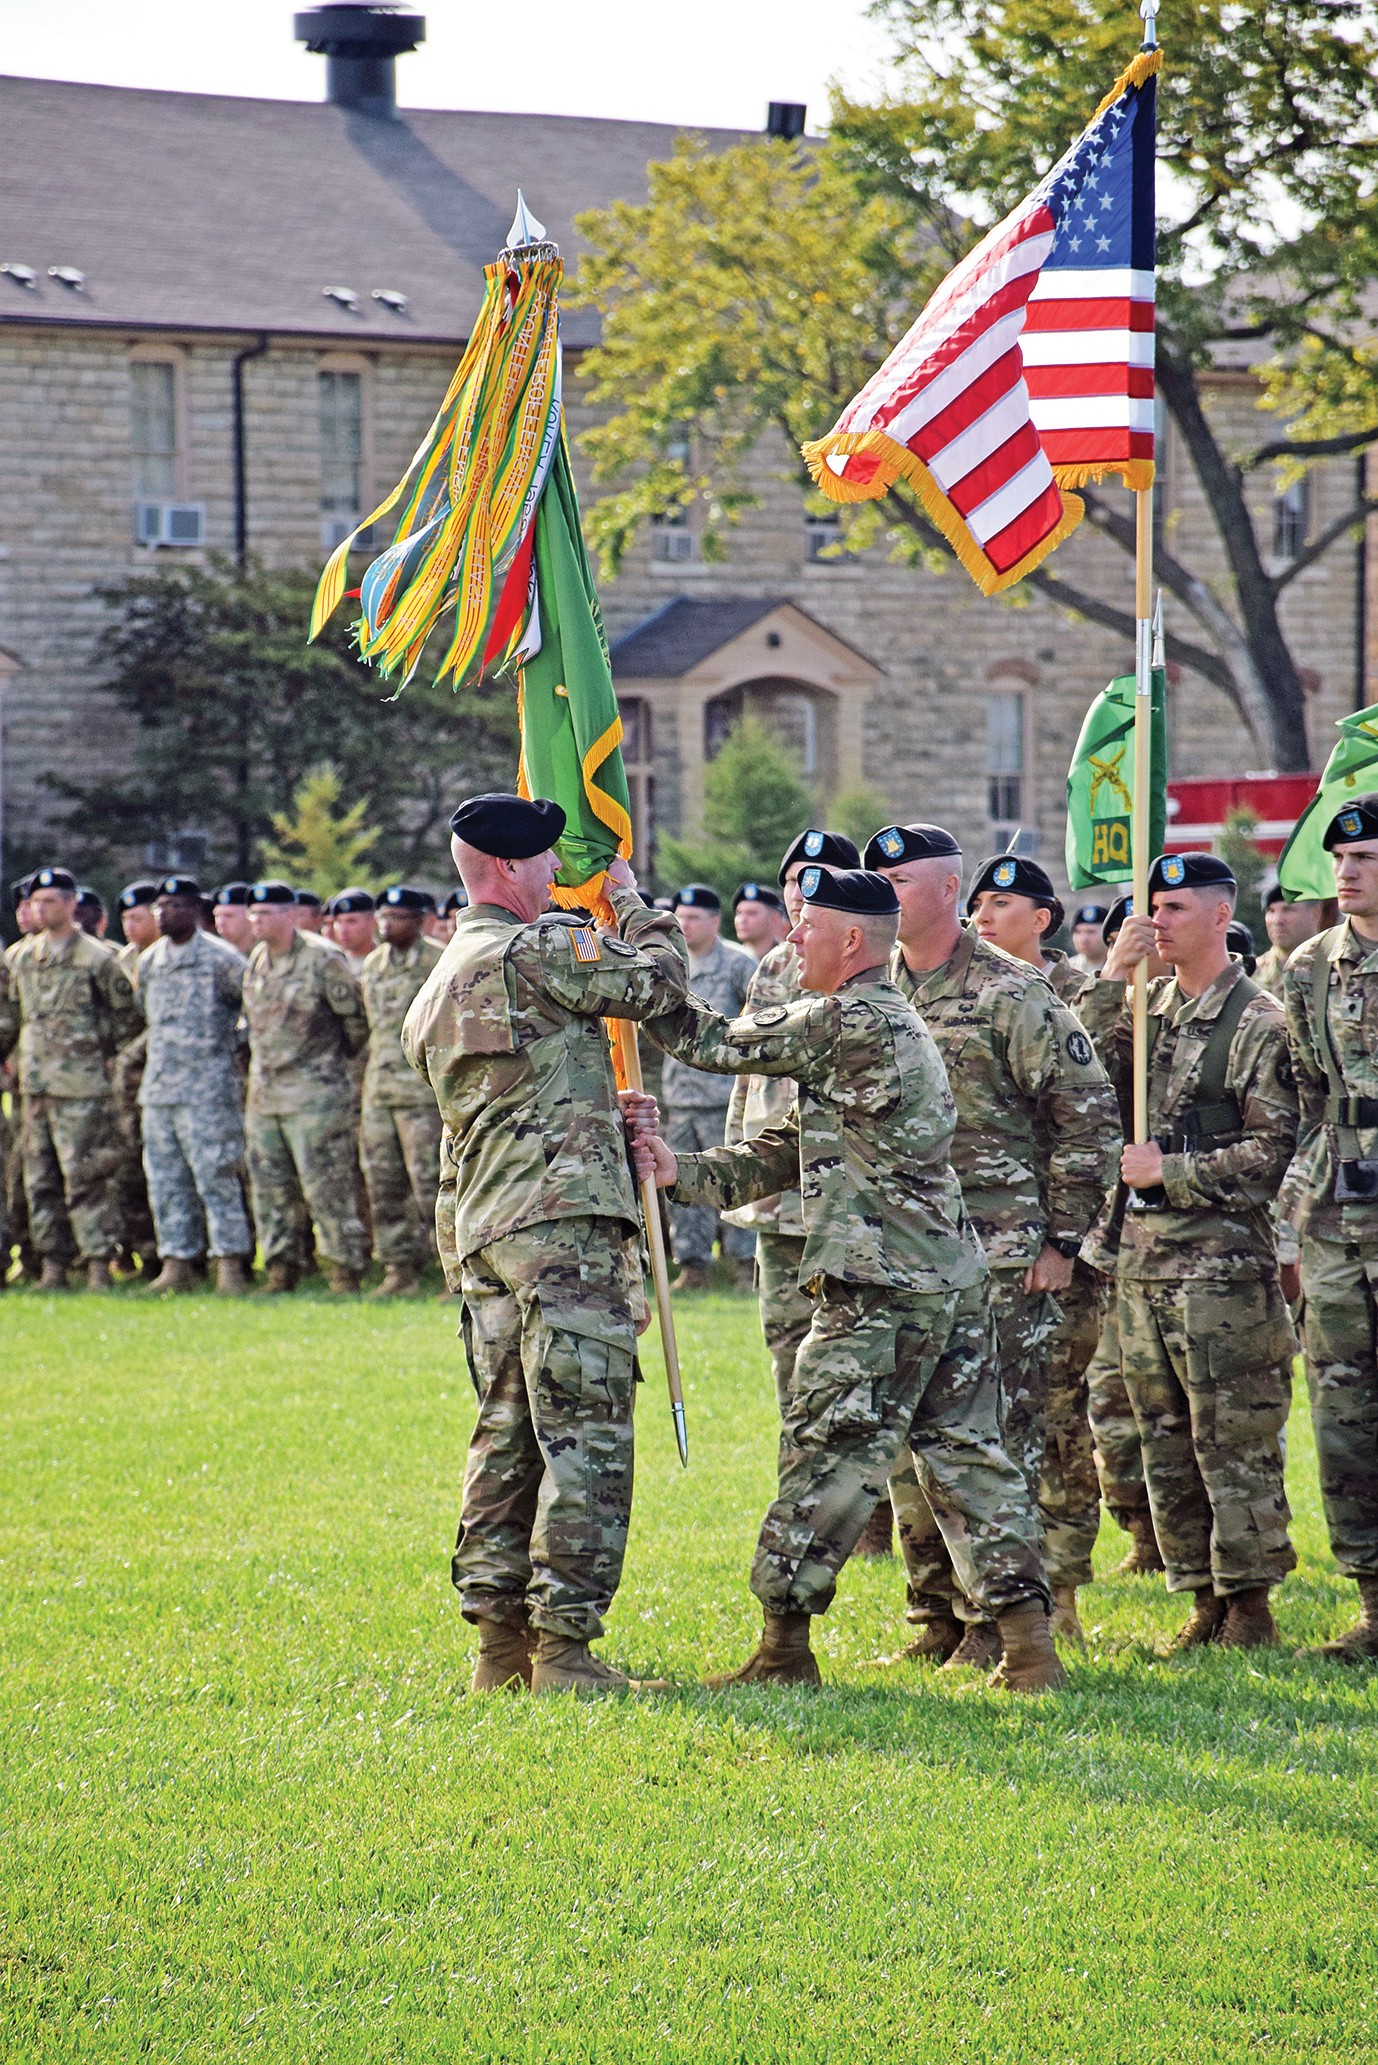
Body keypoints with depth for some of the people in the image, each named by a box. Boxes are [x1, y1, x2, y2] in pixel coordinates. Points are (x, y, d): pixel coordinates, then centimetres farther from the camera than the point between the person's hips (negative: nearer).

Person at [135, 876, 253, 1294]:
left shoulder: (220, 959, -7)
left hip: (208, 1087, -7)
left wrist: (234, 1040, -2)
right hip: (158, 1086, 7)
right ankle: (177, 1264, 11)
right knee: (165, 1181, 6)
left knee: (216, 1178, -7)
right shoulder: (148, 962, 12)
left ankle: (231, 1264, -4)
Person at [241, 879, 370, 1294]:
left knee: (327, 1189, -7)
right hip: (264, 1095, 7)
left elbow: (356, 1018, -5)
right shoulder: (256, 960, 11)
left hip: (315, 1095, -7)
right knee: (270, 1189, 9)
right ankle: (281, 1270, 15)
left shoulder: (323, 960, -11)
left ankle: (345, 1271, -2)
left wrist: (334, 1057, 6)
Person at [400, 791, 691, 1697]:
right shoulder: (532, 951, -7)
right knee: (587, 1438, -8)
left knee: (508, 1437, 12)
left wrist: (607, 1112, 29)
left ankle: (501, 1642, 12)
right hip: (564, 1222, -10)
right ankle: (565, 1649, -11)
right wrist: (634, 902, 16)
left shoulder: (440, 986, 22)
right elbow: (658, 978, -1)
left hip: (484, 1236, 10)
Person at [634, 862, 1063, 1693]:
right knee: (967, 1454, 9)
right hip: (954, 1280, 10)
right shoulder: (896, 1023, 19)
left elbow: (725, 1044, -7)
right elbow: (791, 1148, 18)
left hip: (881, 1290, -9)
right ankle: (1030, 1646, 6)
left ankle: (784, 1648, 4)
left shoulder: (846, 1021, -13)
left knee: (829, 1460, -2)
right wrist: (686, 1170, 8)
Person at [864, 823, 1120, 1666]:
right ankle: (937, 1620, 17)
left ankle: (995, 1628, 2)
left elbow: (1090, 1115, -6)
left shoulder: (1012, 994, -6)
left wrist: (1064, 1241, -8)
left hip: (1000, 1258, -6)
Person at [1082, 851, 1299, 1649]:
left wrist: (1170, 1172, -12)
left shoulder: (1258, 1021, -6)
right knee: (1166, 1441, 9)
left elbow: (1272, 1150, -10)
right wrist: (1112, 979, -5)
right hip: (1142, 1249, 7)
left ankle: (1251, 1605, 3)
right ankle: (1203, 1600, 17)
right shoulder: (1147, 1006, 14)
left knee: (1233, 1438, -4)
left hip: (1223, 1253, -7)